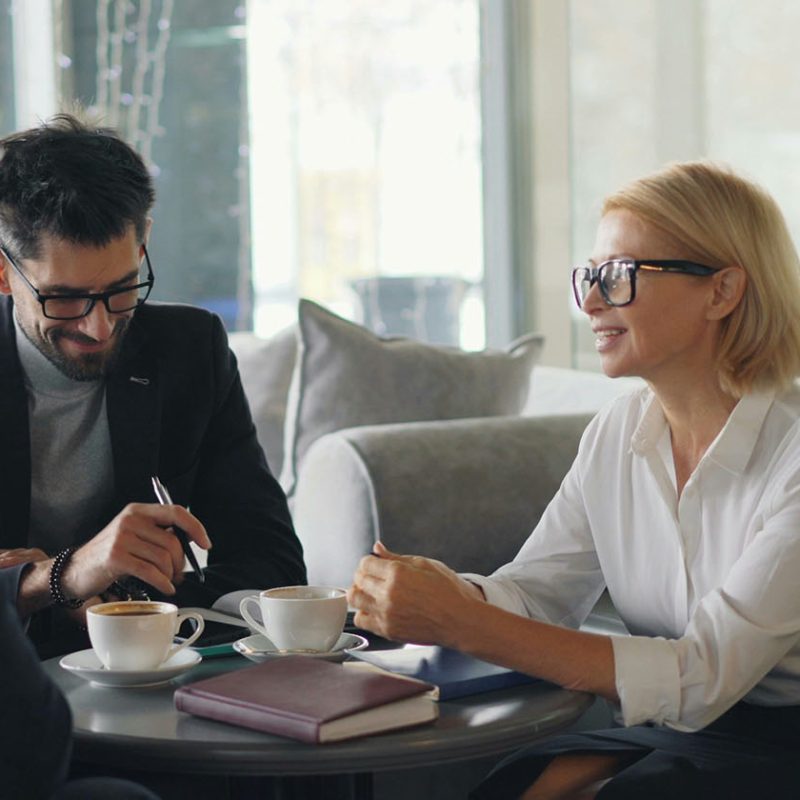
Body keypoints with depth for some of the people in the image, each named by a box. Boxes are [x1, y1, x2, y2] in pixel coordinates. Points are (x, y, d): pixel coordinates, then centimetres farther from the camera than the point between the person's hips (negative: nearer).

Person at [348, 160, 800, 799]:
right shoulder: (617, 434, 3)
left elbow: (699, 679, -24)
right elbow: (534, 591, 2)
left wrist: (458, 621, -29)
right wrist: (448, 593, -22)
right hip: (662, 730, 5)